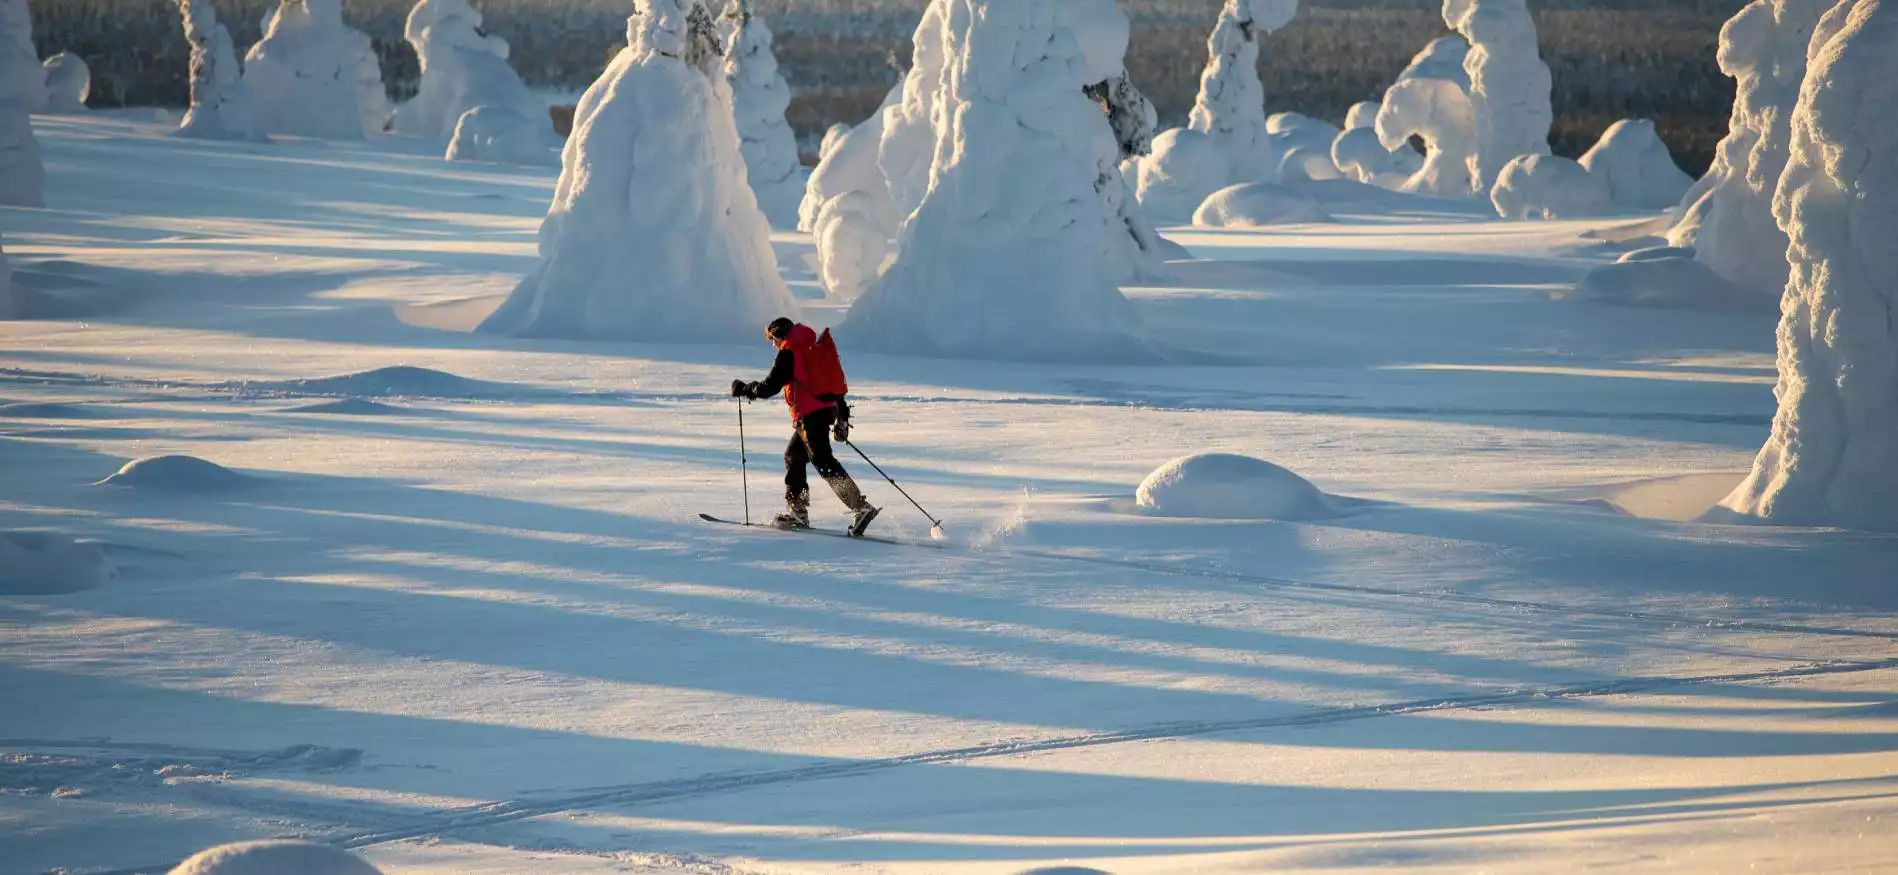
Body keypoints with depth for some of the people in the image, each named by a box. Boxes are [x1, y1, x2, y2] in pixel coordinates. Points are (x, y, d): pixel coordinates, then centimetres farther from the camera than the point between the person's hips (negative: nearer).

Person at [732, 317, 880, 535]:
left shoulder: (788, 354, -4)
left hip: (810, 415, -9)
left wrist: (744, 389, 7)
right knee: (793, 456, 20)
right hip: (827, 409, 9)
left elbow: (770, 386, -8)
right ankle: (797, 511, 20)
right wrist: (842, 417, 26)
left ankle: (860, 507, -25)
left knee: (823, 462, -14)